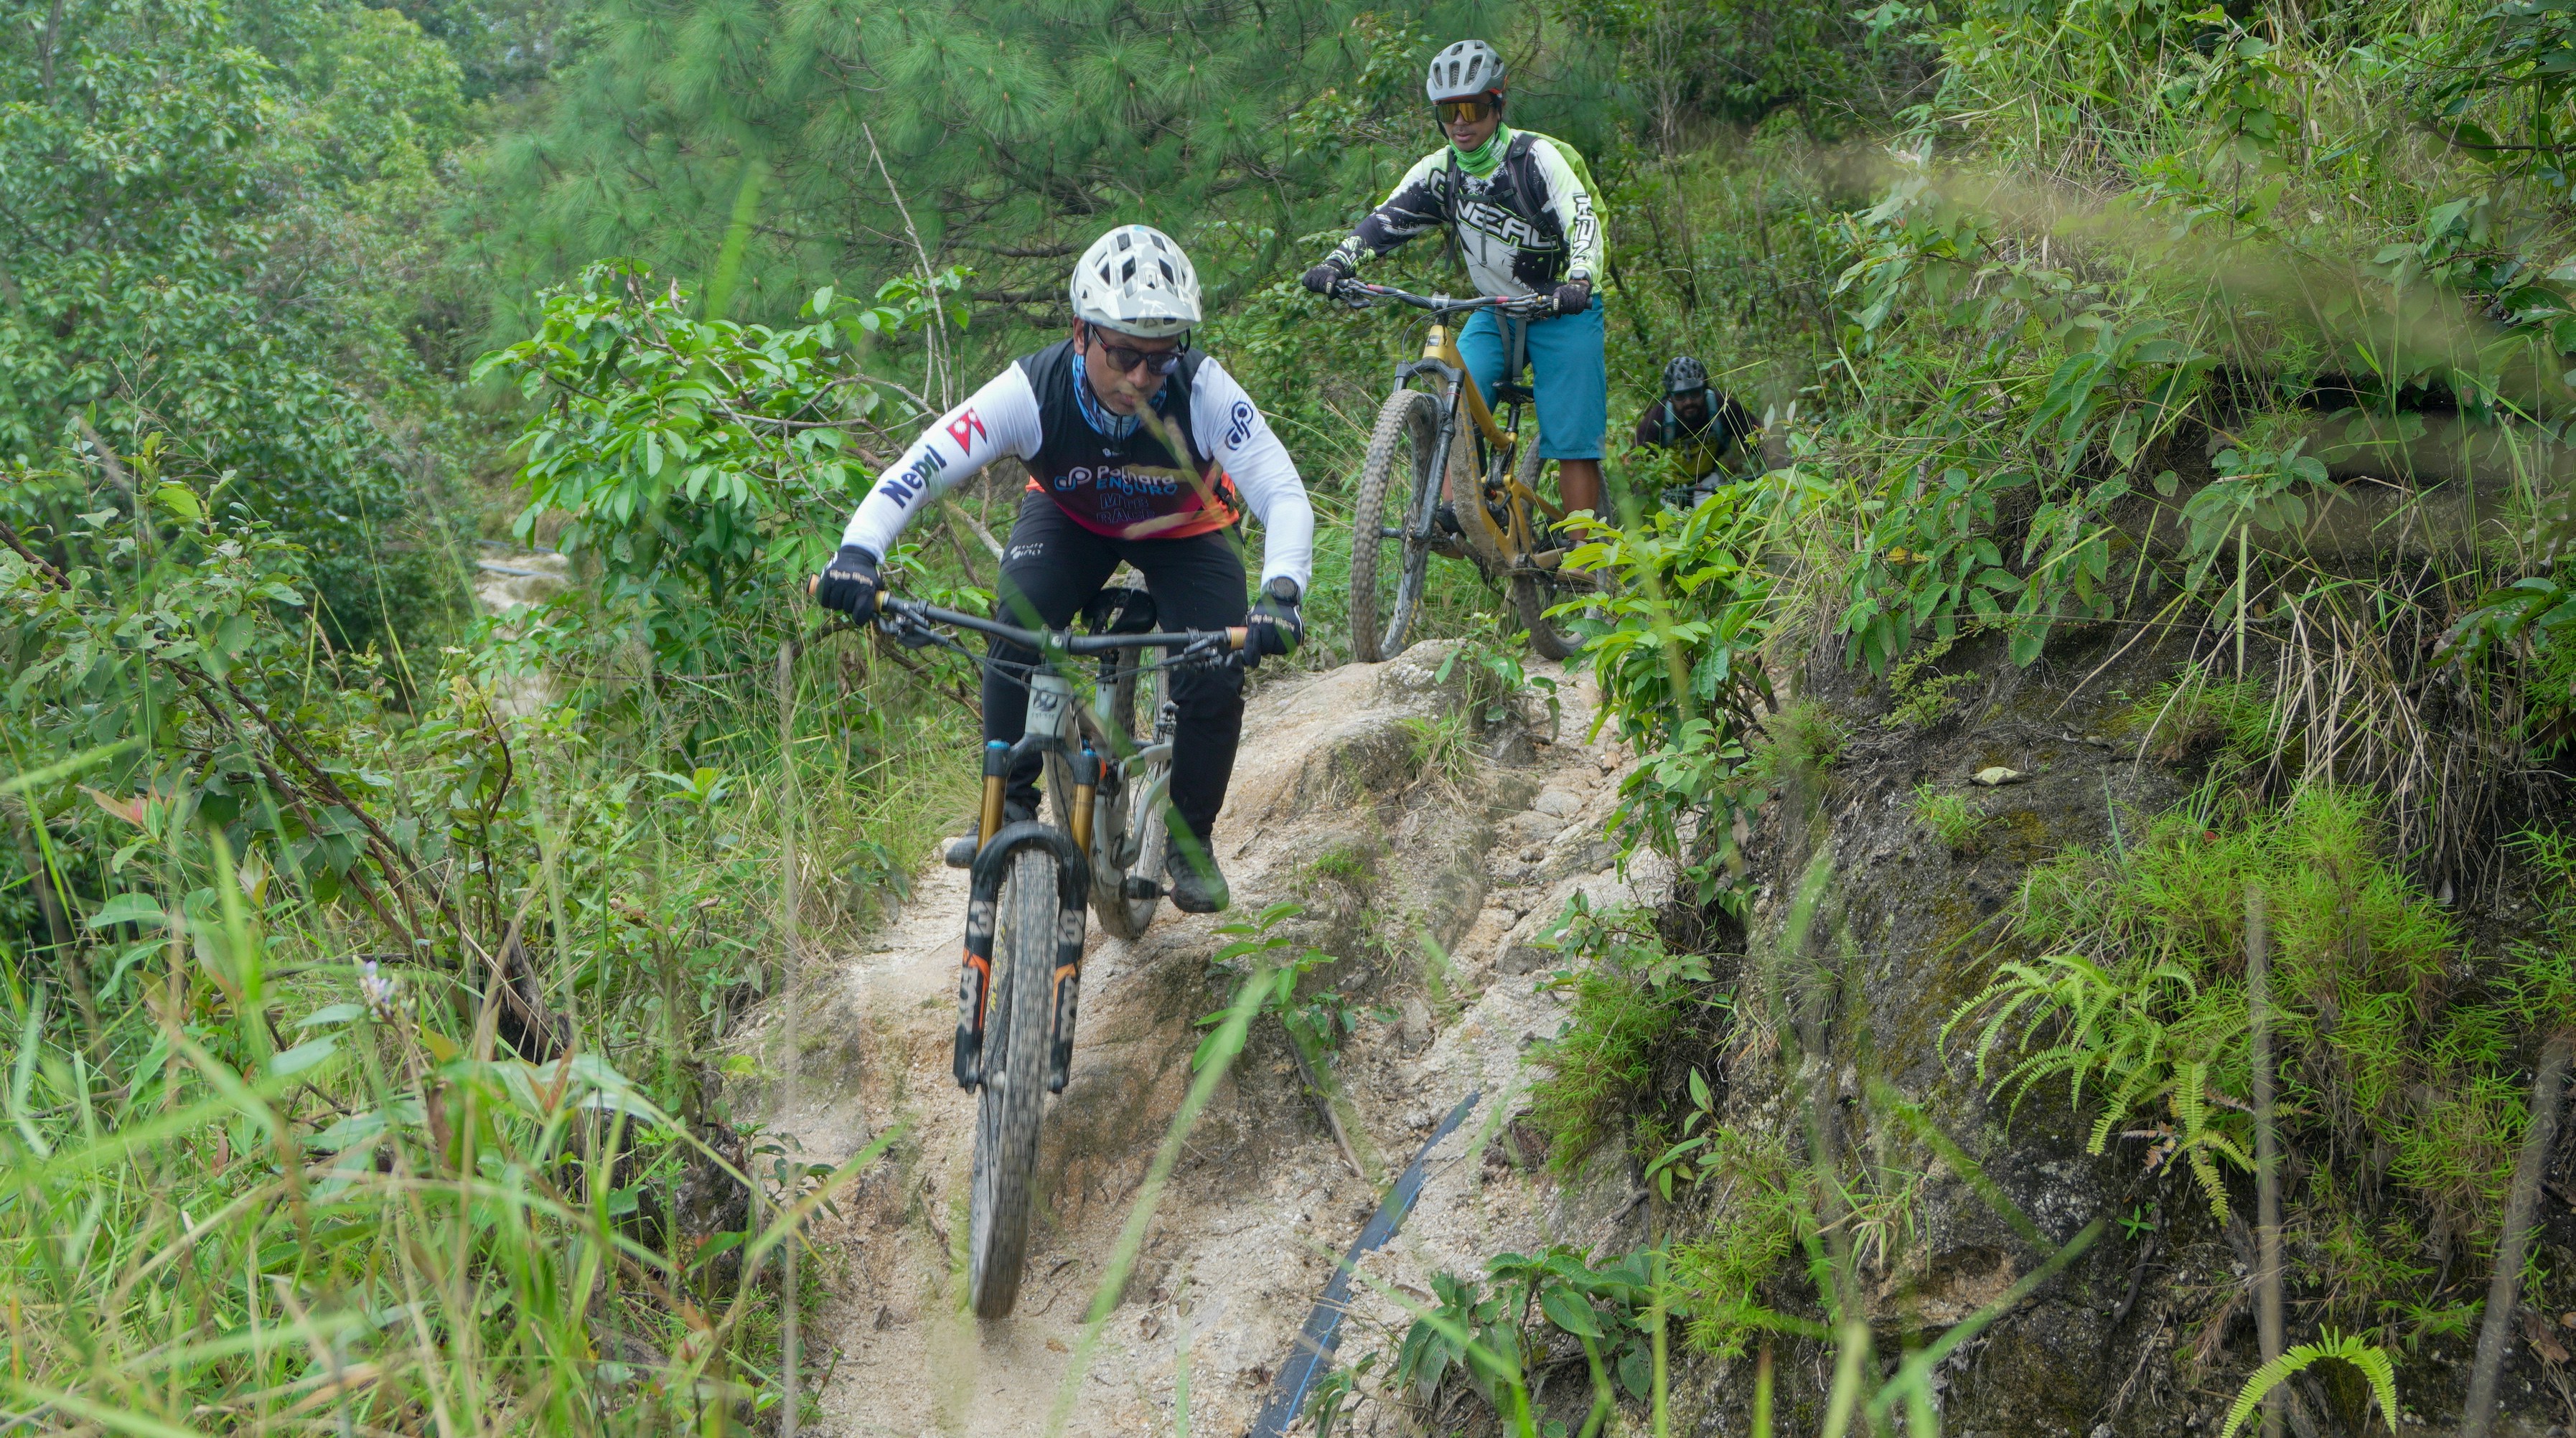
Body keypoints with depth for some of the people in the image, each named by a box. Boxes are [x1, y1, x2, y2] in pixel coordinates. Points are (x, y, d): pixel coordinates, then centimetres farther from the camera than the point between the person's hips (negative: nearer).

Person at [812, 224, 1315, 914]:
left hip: (1185, 530, 0)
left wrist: (1280, 595, -57)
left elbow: (1286, 495, -38)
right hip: (1071, 519, 0)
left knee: (1214, 678, -19)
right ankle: (1010, 807, -7)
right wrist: (857, 552, -56)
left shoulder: (1203, 390, -36)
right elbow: (918, 468, -38)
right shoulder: (1033, 390, -35)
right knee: (1016, 634, -27)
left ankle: (1191, 837, 6)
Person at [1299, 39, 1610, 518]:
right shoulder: (1439, 171, -3)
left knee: (1572, 440, -8)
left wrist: (1578, 284, -46)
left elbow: (1582, 220, -27)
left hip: (1562, 311, -4)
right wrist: (1335, 264, -29)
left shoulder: (1534, 156, -17)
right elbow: (1386, 221, -11)